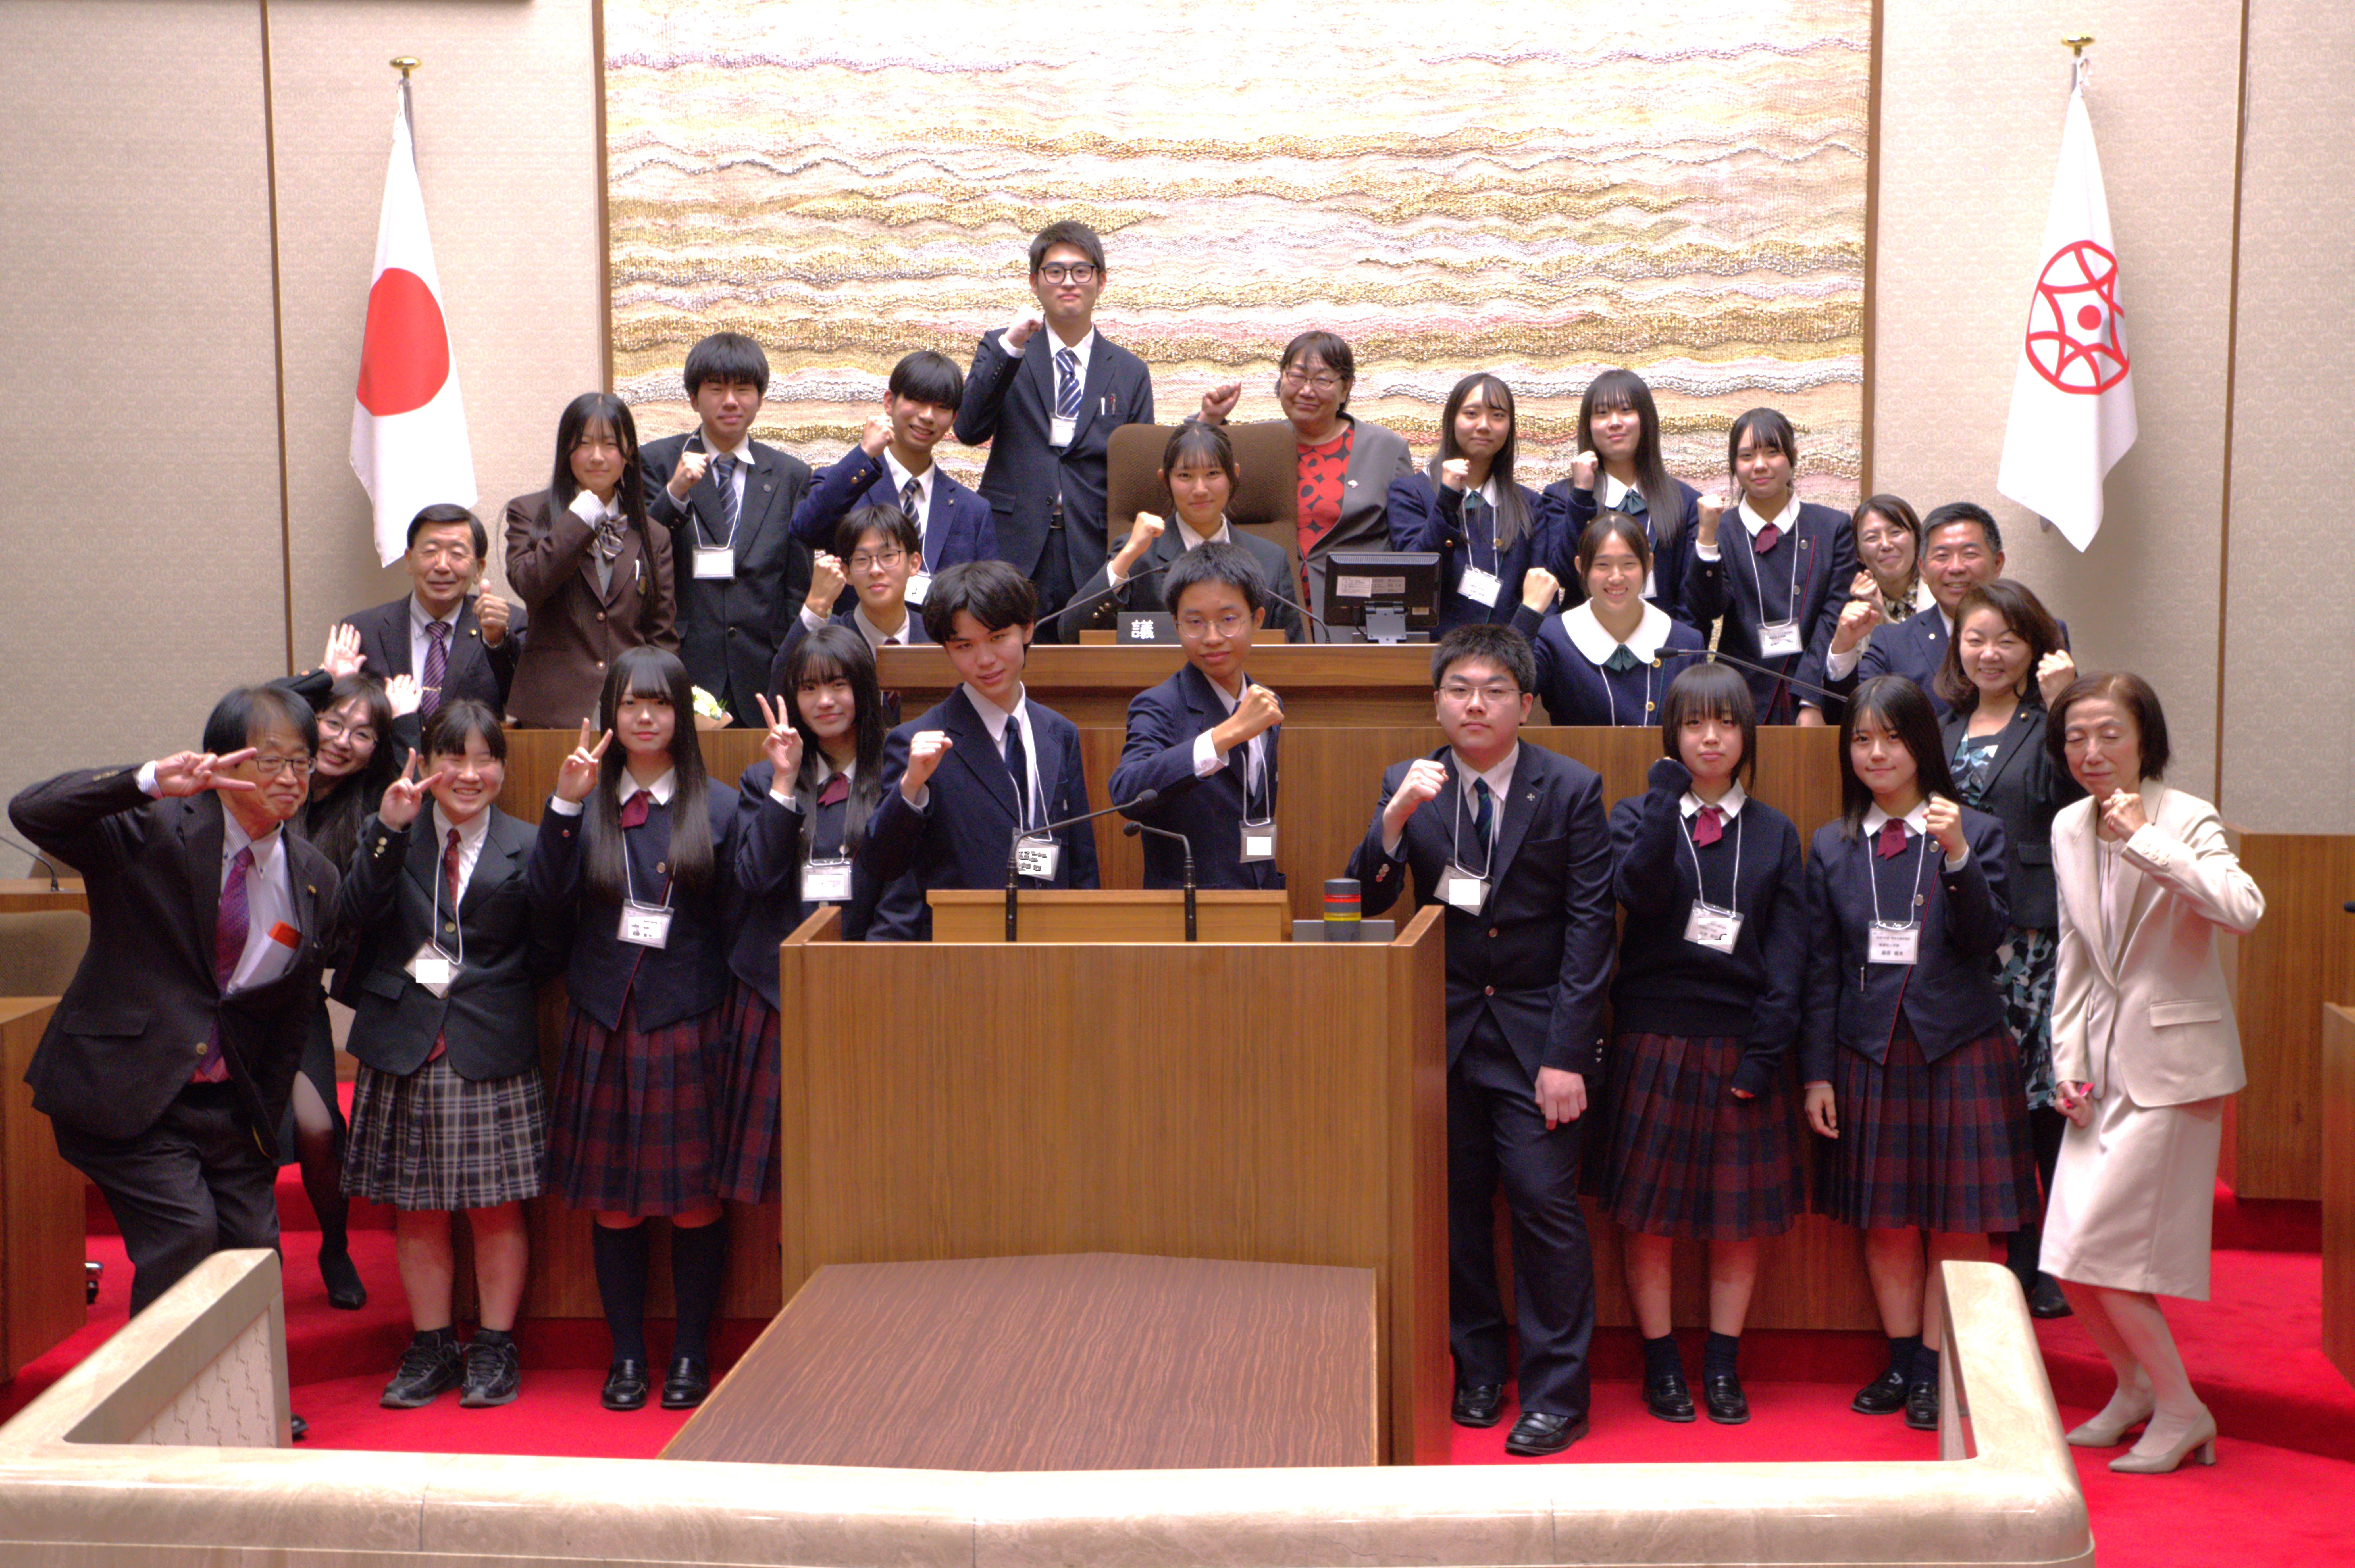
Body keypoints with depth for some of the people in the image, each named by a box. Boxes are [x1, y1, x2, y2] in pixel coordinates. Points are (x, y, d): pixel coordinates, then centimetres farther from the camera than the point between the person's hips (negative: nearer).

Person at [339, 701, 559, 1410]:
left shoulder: (525, 848, 2)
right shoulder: (393, 839, 6)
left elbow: (549, 955, -2)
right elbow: (359, 919, -11)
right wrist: (389, 834, -19)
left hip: (493, 1052, -1)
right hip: (405, 1050, 2)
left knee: (497, 1209, 4)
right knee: (416, 1211, 9)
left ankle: (494, 1349, 17)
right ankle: (431, 1348, 21)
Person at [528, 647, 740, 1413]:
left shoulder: (718, 806, 3)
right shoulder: (586, 804, 7)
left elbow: (740, 913, -2)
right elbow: (549, 906, -8)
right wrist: (564, 807, -13)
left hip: (688, 1022, -1)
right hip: (605, 1024, 2)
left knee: (695, 1198, 3)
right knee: (612, 1201, 6)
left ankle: (692, 1354, 16)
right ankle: (626, 1355, 18)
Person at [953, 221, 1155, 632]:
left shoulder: (1130, 373, 13)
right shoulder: (999, 349, 10)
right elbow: (969, 430, -5)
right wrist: (1009, 347, -14)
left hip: (1094, 556, 1)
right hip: (1014, 551, -1)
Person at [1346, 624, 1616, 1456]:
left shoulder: (1571, 790, -3)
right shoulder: (1407, 785, 5)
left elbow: (1589, 929, -5)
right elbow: (1367, 904, -1)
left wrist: (1566, 1054, -10)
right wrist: (1396, 819, -19)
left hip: (1538, 1030, -3)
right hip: (1444, 1027, 3)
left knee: (1545, 1201, -7)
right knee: (1455, 1203, 5)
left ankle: (1556, 1394, 4)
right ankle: (1476, 1373, 22)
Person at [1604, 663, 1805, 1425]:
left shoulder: (1773, 833, 8)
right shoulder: (1638, 816, 4)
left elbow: (1789, 949, 3)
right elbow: (1640, 892, -17)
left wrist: (1767, 1047, -6)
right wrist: (1666, 804, -20)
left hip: (1740, 1043, 1)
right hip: (1655, 1039, -1)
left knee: (1740, 1215, 5)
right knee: (1649, 1212, 2)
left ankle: (1723, 1364, 17)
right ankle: (1661, 1362, 14)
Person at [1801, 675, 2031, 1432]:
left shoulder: (1976, 833, 0)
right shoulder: (1832, 848, 6)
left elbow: (1984, 942, -10)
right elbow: (1821, 969, 7)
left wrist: (1957, 858, -23)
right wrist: (1817, 1073, 3)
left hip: (1958, 1050, -2)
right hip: (1868, 1053, 2)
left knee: (1958, 1221, 2)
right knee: (1884, 1221, 7)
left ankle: (1934, 1368, 12)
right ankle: (1901, 1361, 19)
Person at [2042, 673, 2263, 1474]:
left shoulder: (2188, 820, -11)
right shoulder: (2067, 829, 8)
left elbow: (2245, 911, -30)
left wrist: (2147, 841, -31)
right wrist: (2068, 1059, 9)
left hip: (2172, 1063, -6)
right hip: (2104, 1064, 6)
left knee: (2097, 1245, -10)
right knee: (2071, 1257, 6)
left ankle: (2181, 1410, 9)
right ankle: (2135, 1387, 31)